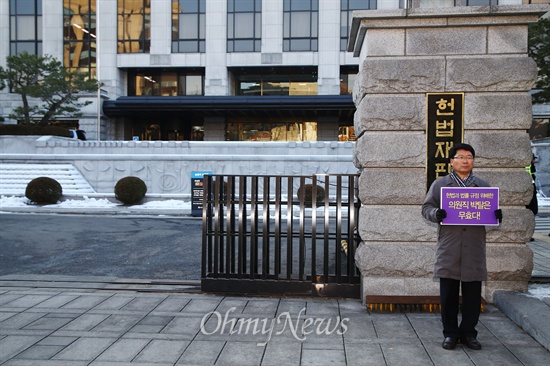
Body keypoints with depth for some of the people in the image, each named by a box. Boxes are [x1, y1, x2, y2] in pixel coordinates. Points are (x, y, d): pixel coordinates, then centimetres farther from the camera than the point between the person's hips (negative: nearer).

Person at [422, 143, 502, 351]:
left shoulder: (483, 186, 14)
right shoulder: (440, 184, 8)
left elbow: (493, 211, 16)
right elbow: (426, 207, 6)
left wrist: (497, 216, -7)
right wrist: (436, 213, -15)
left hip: (474, 248, 2)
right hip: (448, 248, -2)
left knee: (473, 294, 6)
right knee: (448, 293, 4)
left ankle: (468, 333, 21)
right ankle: (450, 333, 17)